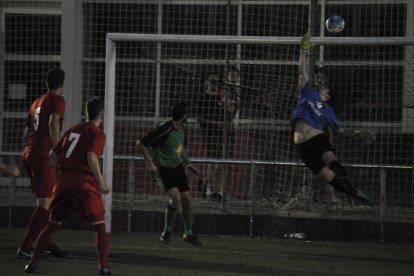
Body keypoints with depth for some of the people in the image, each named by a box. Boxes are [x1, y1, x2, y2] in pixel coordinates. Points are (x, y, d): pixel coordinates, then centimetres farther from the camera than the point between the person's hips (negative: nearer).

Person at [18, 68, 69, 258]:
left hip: (29, 153, 9)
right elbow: (53, 123, -22)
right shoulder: (57, 100, -4)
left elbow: (26, 134, 23)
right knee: (44, 204, -10)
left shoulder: (37, 102, 19)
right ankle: (26, 248, -17)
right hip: (44, 156, -9)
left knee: (47, 201, 19)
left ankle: (47, 244, 24)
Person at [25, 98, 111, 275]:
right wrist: (101, 183, -12)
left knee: (52, 224, 15)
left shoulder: (72, 130, 19)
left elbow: (52, 155, 18)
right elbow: (91, 157, -17)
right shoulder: (98, 134, -1)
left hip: (64, 181, 6)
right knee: (99, 225, 0)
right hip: (85, 182, -6)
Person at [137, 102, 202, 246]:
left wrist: (187, 163, 16)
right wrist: (149, 162, -21)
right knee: (175, 197, -22)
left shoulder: (181, 130, 3)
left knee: (187, 199, 5)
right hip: (163, 169, -8)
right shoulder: (165, 130, -23)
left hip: (177, 168, 8)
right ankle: (167, 231, -1)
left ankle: (188, 234, 19)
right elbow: (141, 144, -18)